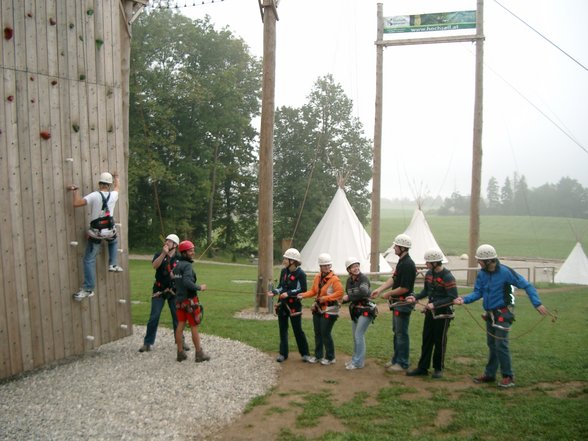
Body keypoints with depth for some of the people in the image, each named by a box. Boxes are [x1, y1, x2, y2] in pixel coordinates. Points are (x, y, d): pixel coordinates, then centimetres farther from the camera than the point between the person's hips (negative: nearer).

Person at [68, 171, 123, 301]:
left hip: (96, 232, -3)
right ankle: (113, 264, 27)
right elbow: (116, 187, 23)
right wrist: (116, 177, 42)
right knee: (113, 242, 40)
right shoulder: (113, 195, -2)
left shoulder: (94, 195, -14)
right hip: (110, 230, 3)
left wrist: (74, 191, -4)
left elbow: (76, 203, -21)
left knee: (89, 260, 3)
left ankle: (88, 289, 0)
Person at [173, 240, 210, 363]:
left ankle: (180, 353, 12)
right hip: (190, 300, -8)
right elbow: (187, 282, -29)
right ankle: (199, 354, 8)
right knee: (194, 327, 1)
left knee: (180, 325, 9)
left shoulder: (177, 265, 10)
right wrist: (199, 287, -18)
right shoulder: (187, 265, -17)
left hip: (179, 300, 8)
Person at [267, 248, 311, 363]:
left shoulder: (300, 274, -14)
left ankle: (305, 354, 14)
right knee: (283, 329, 11)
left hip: (294, 305, -6)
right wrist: (274, 292, -8)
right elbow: (281, 286, 11)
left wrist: (289, 293, -22)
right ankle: (283, 353, 21)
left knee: (298, 330, 1)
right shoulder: (283, 271, 4)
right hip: (282, 304, 6)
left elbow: (303, 290, -16)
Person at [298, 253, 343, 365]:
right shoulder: (317, 277, 6)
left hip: (329, 310, -7)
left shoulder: (334, 279, -16)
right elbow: (313, 291, 11)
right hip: (318, 308, 7)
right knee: (317, 333, 13)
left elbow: (340, 293, -22)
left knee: (325, 333, -5)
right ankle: (318, 355, 27)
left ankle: (330, 358, 11)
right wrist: (304, 295, -6)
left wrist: (325, 298, -23)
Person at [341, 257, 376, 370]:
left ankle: (358, 362, 0)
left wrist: (349, 297, -25)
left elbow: (363, 293, -34)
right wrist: (343, 300, -8)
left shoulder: (363, 278, -18)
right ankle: (356, 358, 31)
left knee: (359, 335, -9)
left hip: (365, 310, -8)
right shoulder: (349, 280, 4)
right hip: (355, 310, 8)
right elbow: (348, 295, 13)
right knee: (355, 336, 16)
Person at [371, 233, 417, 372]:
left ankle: (403, 363, 10)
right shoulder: (401, 261, 10)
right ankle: (396, 359, 29)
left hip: (403, 303, -10)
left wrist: (389, 294, -12)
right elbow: (393, 278, 12)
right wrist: (379, 289, 1)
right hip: (397, 303, 10)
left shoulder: (408, 264, -22)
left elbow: (404, 288, -23)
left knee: (402, 334, -1)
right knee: (396, 332, 18)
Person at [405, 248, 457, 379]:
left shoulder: (448, 277, -20)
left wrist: (434, 304, -24)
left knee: (439, 341, 6)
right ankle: (422, 368, 19)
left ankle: (438, 369, 21)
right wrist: (416, 297, -3)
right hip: (430, 312, 7)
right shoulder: (429, 274, 4)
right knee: (426, 340, 11)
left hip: (443, 314, -7)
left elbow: (453, 297, -21)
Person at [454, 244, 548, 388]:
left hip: (503, 314, -7)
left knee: (501, 344, -9)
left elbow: (526, 286, -13)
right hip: (490, 314, 7)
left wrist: (537, 303, -19)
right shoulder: (482, 274, 1)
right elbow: (477, 293, 2)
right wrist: (464, 299, -16)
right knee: (491, 344, 14)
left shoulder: (505, 272, -18)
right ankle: (489, 374, 25)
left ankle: (508, 376, 5)